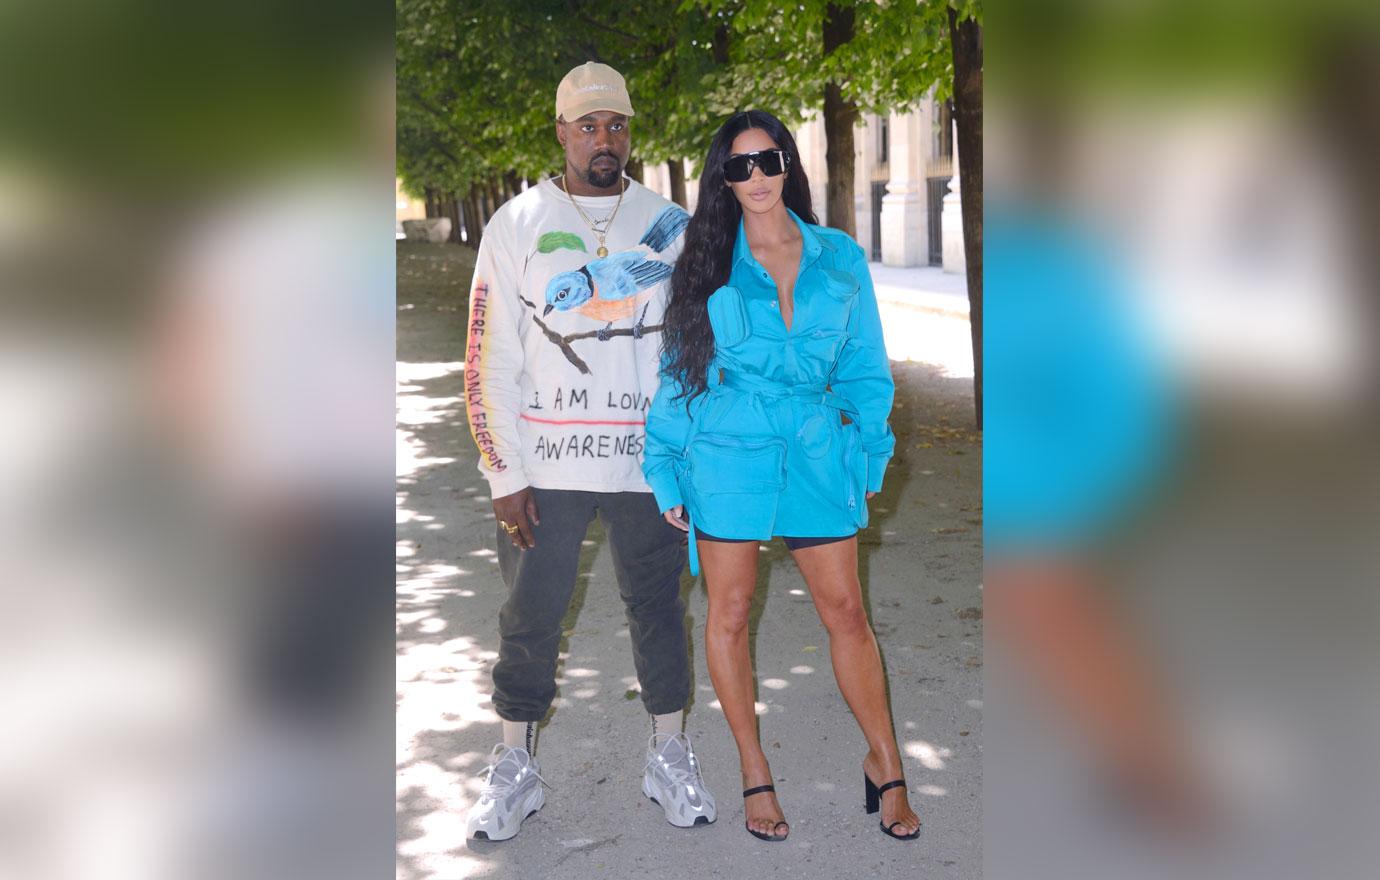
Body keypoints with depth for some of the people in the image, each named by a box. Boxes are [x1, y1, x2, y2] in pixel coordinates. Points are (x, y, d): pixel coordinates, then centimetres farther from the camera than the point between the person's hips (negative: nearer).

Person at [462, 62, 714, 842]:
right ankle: (516, 767, 21)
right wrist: (506, 474, -6)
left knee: (659, 607, 9)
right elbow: (491, 361, -1)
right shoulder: (517, 226, 1)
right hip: (544, 467, -1)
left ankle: (671, 757, 25)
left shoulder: (670, 226, 5)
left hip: (648, 460, 1)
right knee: (531, 615, 5)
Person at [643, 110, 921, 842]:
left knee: (847, 612, 3)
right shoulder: (707, 263, 3)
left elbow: (864, 367, 11)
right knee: (730, 615, 4)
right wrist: (667, 473, 1)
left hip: (816, 453, 1)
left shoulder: (840, 258, 6)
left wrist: (868, 454, 5)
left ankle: (884, 764, 18)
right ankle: (754, 775, 18)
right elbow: (676, 370, 4)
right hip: (726, 453, -1)